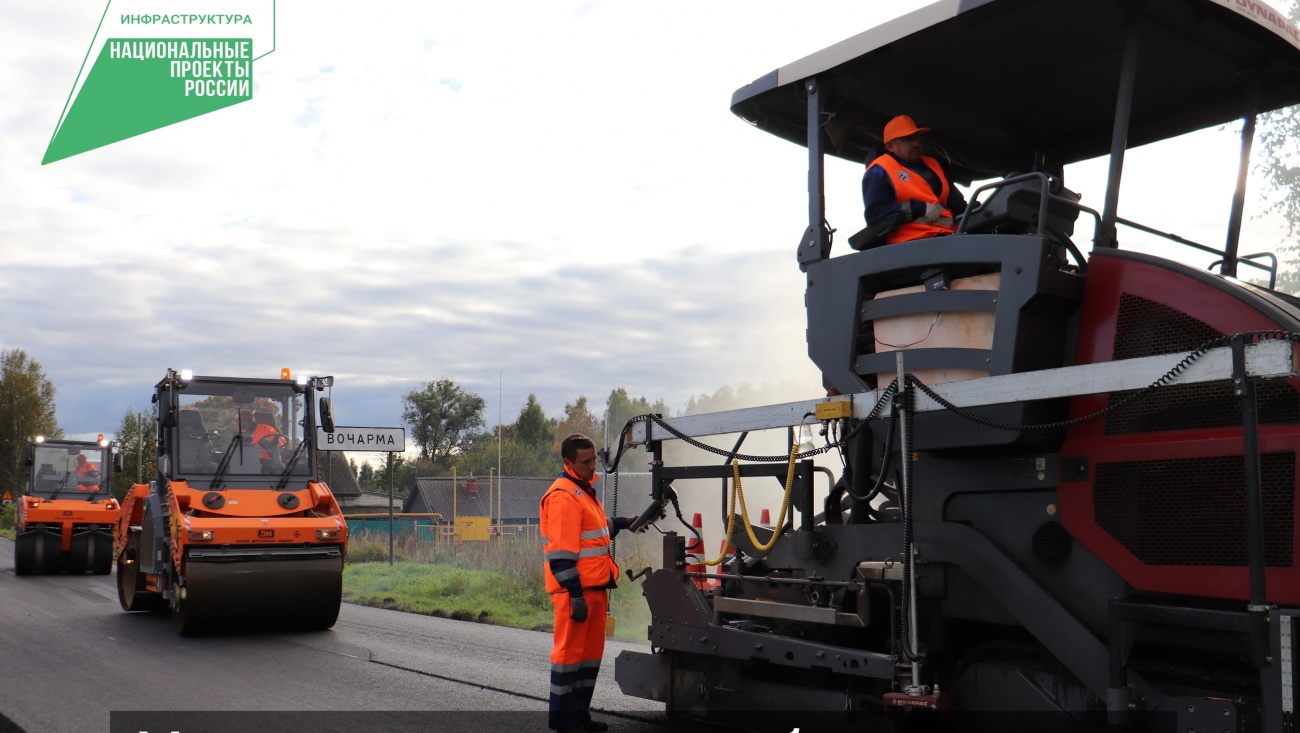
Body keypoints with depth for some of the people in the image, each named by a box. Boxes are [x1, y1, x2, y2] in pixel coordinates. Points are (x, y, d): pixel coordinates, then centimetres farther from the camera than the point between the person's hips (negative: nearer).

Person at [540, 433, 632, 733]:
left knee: (590, 653, 15)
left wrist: (623, 523, 16)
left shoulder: (585, 490, 15)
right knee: (570, 652, -2)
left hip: (594, 587, 10)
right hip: (576, 590, -10)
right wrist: (575, 595, -23)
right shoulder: (563, 495, -17)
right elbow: (560, 553, -22)